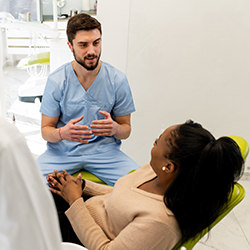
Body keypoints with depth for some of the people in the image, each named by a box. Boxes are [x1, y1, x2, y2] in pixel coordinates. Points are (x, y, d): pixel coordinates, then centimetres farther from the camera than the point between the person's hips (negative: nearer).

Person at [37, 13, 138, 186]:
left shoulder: (118, 80, -6)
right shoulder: (56, 81, -6)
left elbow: (126, 130, 3)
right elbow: (46, 130, 0)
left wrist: (116, 128, -23)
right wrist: (62, 133, -25)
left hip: (104, 150, 1)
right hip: (63, 151, 0)